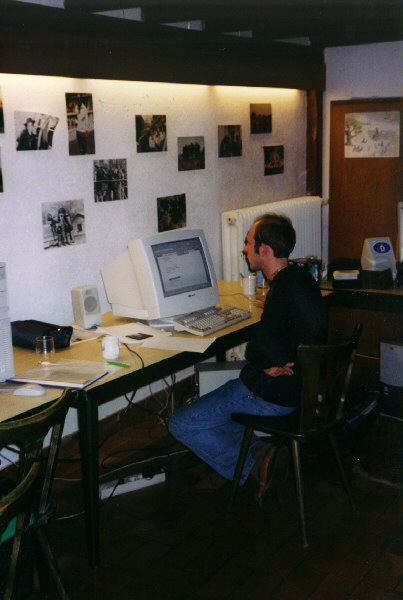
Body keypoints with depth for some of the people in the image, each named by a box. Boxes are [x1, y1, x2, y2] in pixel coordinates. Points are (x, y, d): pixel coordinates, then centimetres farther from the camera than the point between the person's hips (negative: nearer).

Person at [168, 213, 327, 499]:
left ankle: (251, 467, 1)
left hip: (273, 393, -10)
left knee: (180, 424, -2)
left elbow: (261, 347, -35)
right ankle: (259, 450, 10)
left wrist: (266, 365, -15)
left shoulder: (286, 287, -25)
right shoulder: (299, 277, 7)